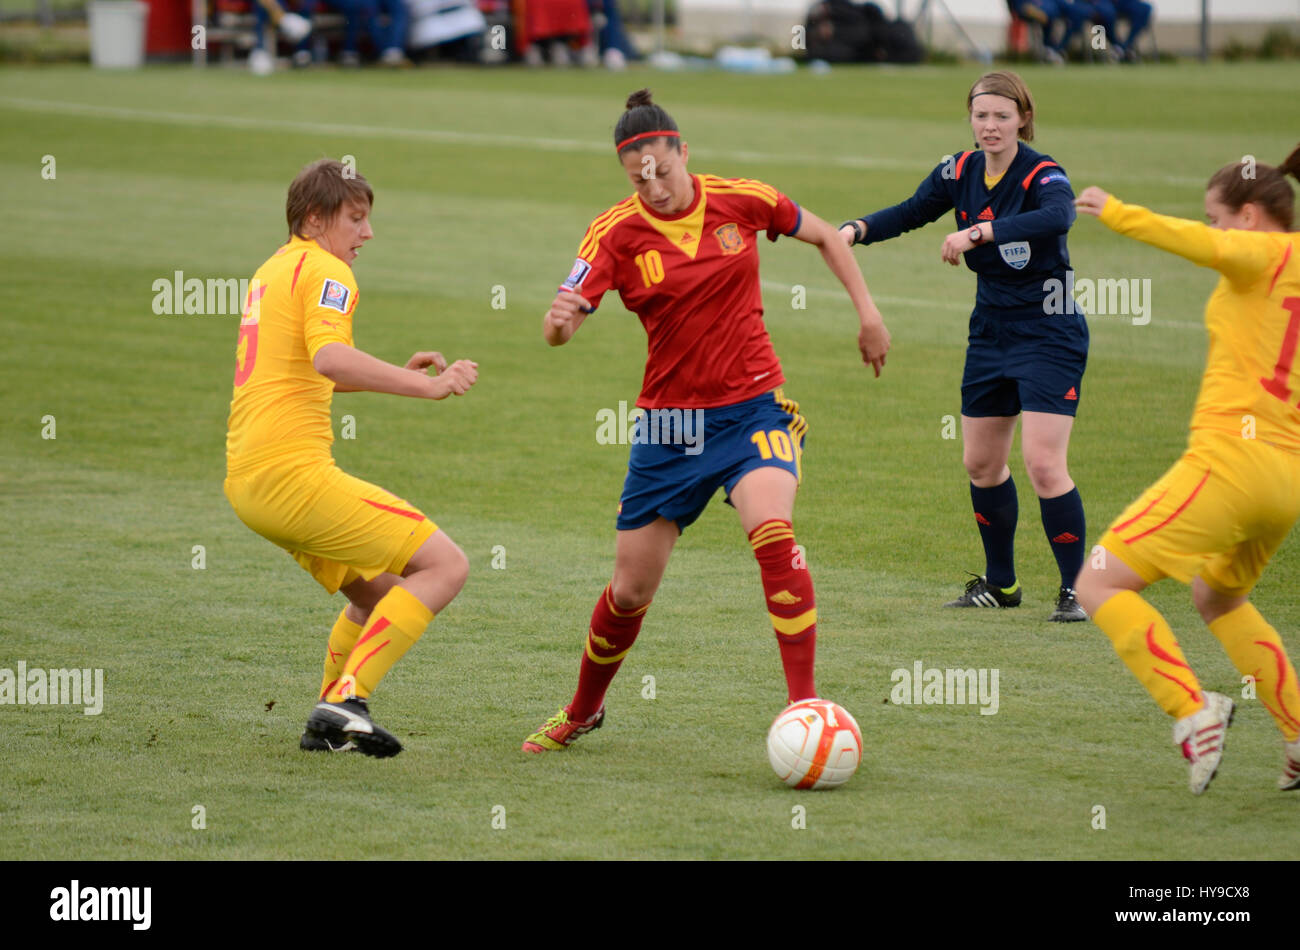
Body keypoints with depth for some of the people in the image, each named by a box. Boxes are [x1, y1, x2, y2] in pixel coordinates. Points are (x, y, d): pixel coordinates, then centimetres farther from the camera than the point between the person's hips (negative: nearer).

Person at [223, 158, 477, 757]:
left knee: (377, 592, 22)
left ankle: (329, 722, 17)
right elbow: (329, 357, -27)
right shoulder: (325, 270, -7)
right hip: (293, 474, -10)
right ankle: (346, 700, -19)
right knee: (444, 565, -10)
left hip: (246, 480, 10)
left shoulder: (273, 270, 23)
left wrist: (398, 373, 27)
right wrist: (426, 387, -30)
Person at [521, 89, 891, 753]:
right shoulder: (616, 233, -8)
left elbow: (825, 236, 13)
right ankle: (583, 711, 34)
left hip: (752, 406, -1)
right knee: (630, 588, 7)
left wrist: (867, 312, 7)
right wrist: (559, 321, -43)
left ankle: (806, 705, -26)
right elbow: (561, 325, -19)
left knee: (772, 531, -30)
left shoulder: (740, 200, -5)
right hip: (669, 421, 1)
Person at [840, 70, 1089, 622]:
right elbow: (912, 211, 11)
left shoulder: (1041, 174, -19)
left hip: (1049, 335, -7)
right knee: (981, 463, 13)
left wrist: (978, 232, -49)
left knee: (1043, 463, -15)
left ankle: (1075, 590, -4)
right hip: (991, 332, 7)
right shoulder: (962, 172, 1)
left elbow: (1057, 217, -40)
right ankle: (1000, 582, 29)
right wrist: (856, 230, -8)